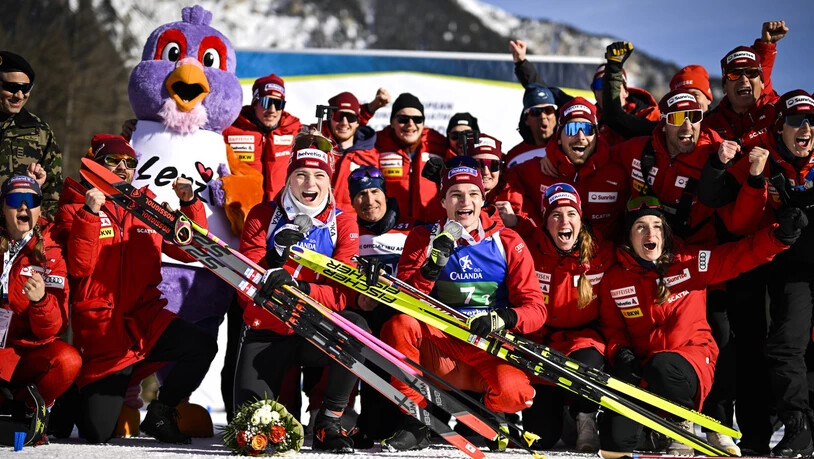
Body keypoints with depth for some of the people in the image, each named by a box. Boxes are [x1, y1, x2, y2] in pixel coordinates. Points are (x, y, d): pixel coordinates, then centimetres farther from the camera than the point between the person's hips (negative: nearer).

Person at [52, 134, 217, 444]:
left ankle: (160, 413, 0)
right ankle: (78, 397, 23)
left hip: (146, 316, 4)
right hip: (101, 327, -4)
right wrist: (90, 214, -22)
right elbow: (79, 268, -14)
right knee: (98, 431, -15)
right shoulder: (74, 209, 0)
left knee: (203, 347, -25)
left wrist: (189, 205, -6)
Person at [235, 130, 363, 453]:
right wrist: (272, 268, -32)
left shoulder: (343, 223, 0)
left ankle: (328, 424, -17)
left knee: (357, 328, -34)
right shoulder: (263, 216, 0)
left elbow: (341, 290, -10)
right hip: (267, 331, 0)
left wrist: (302, 290, -30)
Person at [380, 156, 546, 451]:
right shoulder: (424, 238, 6)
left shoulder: (508, 242, 3)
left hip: (491, 347, -1)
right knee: (401, 325, -29)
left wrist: (503, 318, -23)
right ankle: (415, 424, -16)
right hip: (440, 347, 1)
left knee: (512, 393, -33)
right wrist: (433, 266, -21)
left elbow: (535, 309, -1)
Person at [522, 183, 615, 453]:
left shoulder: (602, 254, -5)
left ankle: (586, 420, -10)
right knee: (540, 437, -11)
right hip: (541, 340, 0)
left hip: (584, 336, 0)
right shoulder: (531, 253, -7)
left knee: (586, 364, -40)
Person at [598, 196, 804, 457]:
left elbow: (739, 256, -8)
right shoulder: (614, 279, 4)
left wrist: (778, 236, -25)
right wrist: (620, 352, -12)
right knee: (616, 438, -21)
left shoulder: (689, 261, -1)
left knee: (661, 367, -40)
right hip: (642, 368, 2)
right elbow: (611, 327, 10)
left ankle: (681, 423, -9)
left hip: (693, 357, -2)